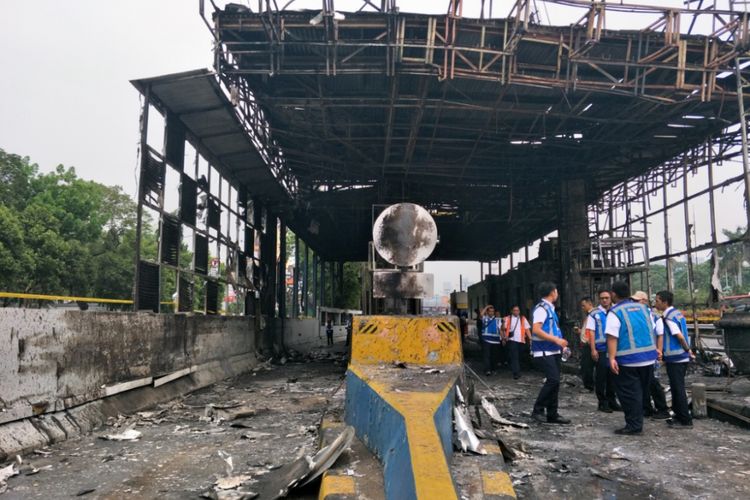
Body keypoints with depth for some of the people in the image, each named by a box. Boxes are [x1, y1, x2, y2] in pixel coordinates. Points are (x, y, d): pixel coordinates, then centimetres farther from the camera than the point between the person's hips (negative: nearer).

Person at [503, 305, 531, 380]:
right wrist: (504, 323, -18)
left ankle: (518, 372, 32)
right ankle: (516, 373, -13)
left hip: (521, 340, 3)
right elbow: (503, 328, 3)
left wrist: (530, 338, -3)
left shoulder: (523, 319, 11)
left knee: (519, 357, 14)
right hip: (512, 340, -3)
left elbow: (527, 329, 7)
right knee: (514, 357, -11)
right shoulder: (508, 319, 5)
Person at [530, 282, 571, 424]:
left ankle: (552, 414, 16)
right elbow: (536, 330, -23)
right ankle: (538, 410, -6)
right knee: (553, 380, -17)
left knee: (554, 382, 9)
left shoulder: (550, 308, 16)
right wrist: (556, 339, -22)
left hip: (554, 351, 10)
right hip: (544, 352, -10)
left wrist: (560, 343, 15)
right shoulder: (541, 308, -13)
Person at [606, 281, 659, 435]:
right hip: (649, 356, 7)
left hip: (628, 359, -7)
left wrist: (612, 358, -21)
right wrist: (655, 349, 27)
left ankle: (634, 426, 7)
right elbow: (651, 330, 17)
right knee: (641, 391, 19)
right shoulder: (643, 308, 9)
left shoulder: (615, 312, -11)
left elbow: (612, 337, -19)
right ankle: (638, 422, 29)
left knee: (629, 393, 3)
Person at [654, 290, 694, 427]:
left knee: (678, 389, -2)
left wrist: (687, 349, -9)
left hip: (675, 358, -9)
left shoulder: (668, 317, -17)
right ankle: (679, 415, 25)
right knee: (678, 388, 17)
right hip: (682, 357, 9)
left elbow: (680, 336, -22)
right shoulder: (677, 313, 11)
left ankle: (685, 420, 3)